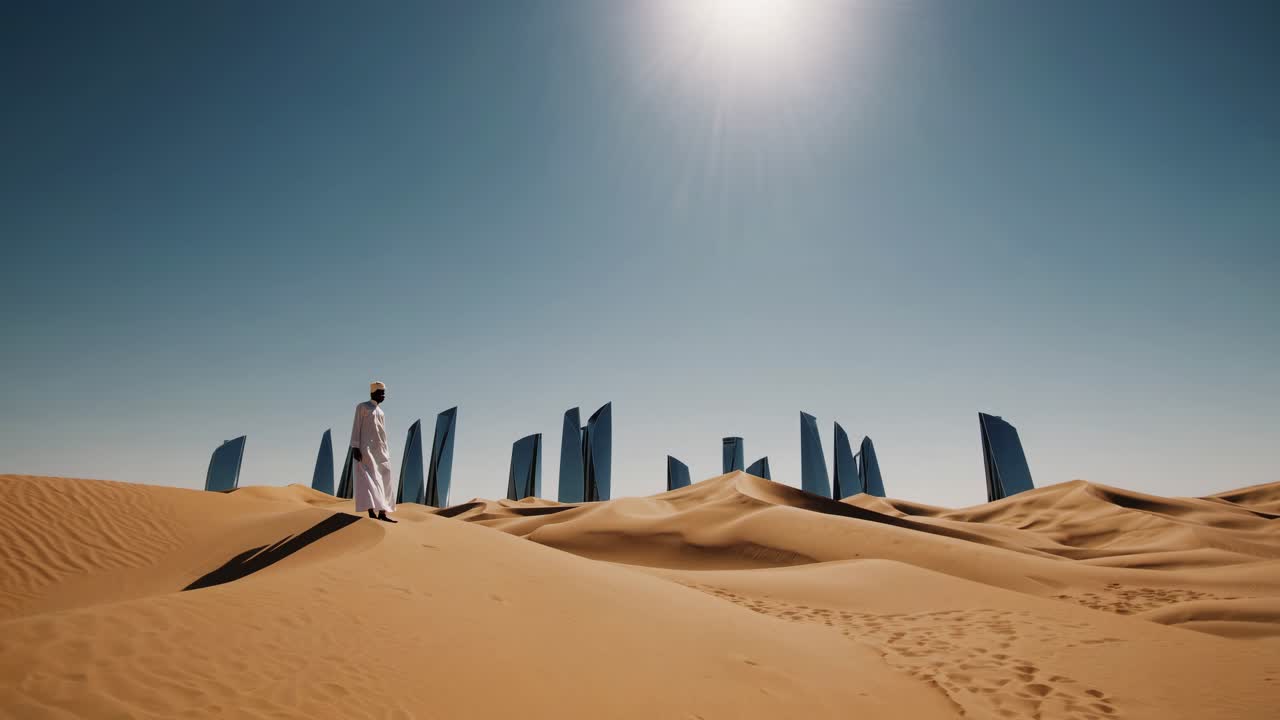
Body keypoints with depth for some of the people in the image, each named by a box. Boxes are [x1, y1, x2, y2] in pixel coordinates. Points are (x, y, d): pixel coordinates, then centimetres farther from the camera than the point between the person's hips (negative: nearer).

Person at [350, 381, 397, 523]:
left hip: (380, 449, 7)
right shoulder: (362, 407, 1)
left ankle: (382, 513, 2)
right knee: (369, 479, -17)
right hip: (366, 448, -7)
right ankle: (371, 513, -25)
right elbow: (356, 427, -6)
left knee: (383, 482, 1)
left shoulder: (380, 411, 20)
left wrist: (385, 452, 15)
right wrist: (355, 447, -16)